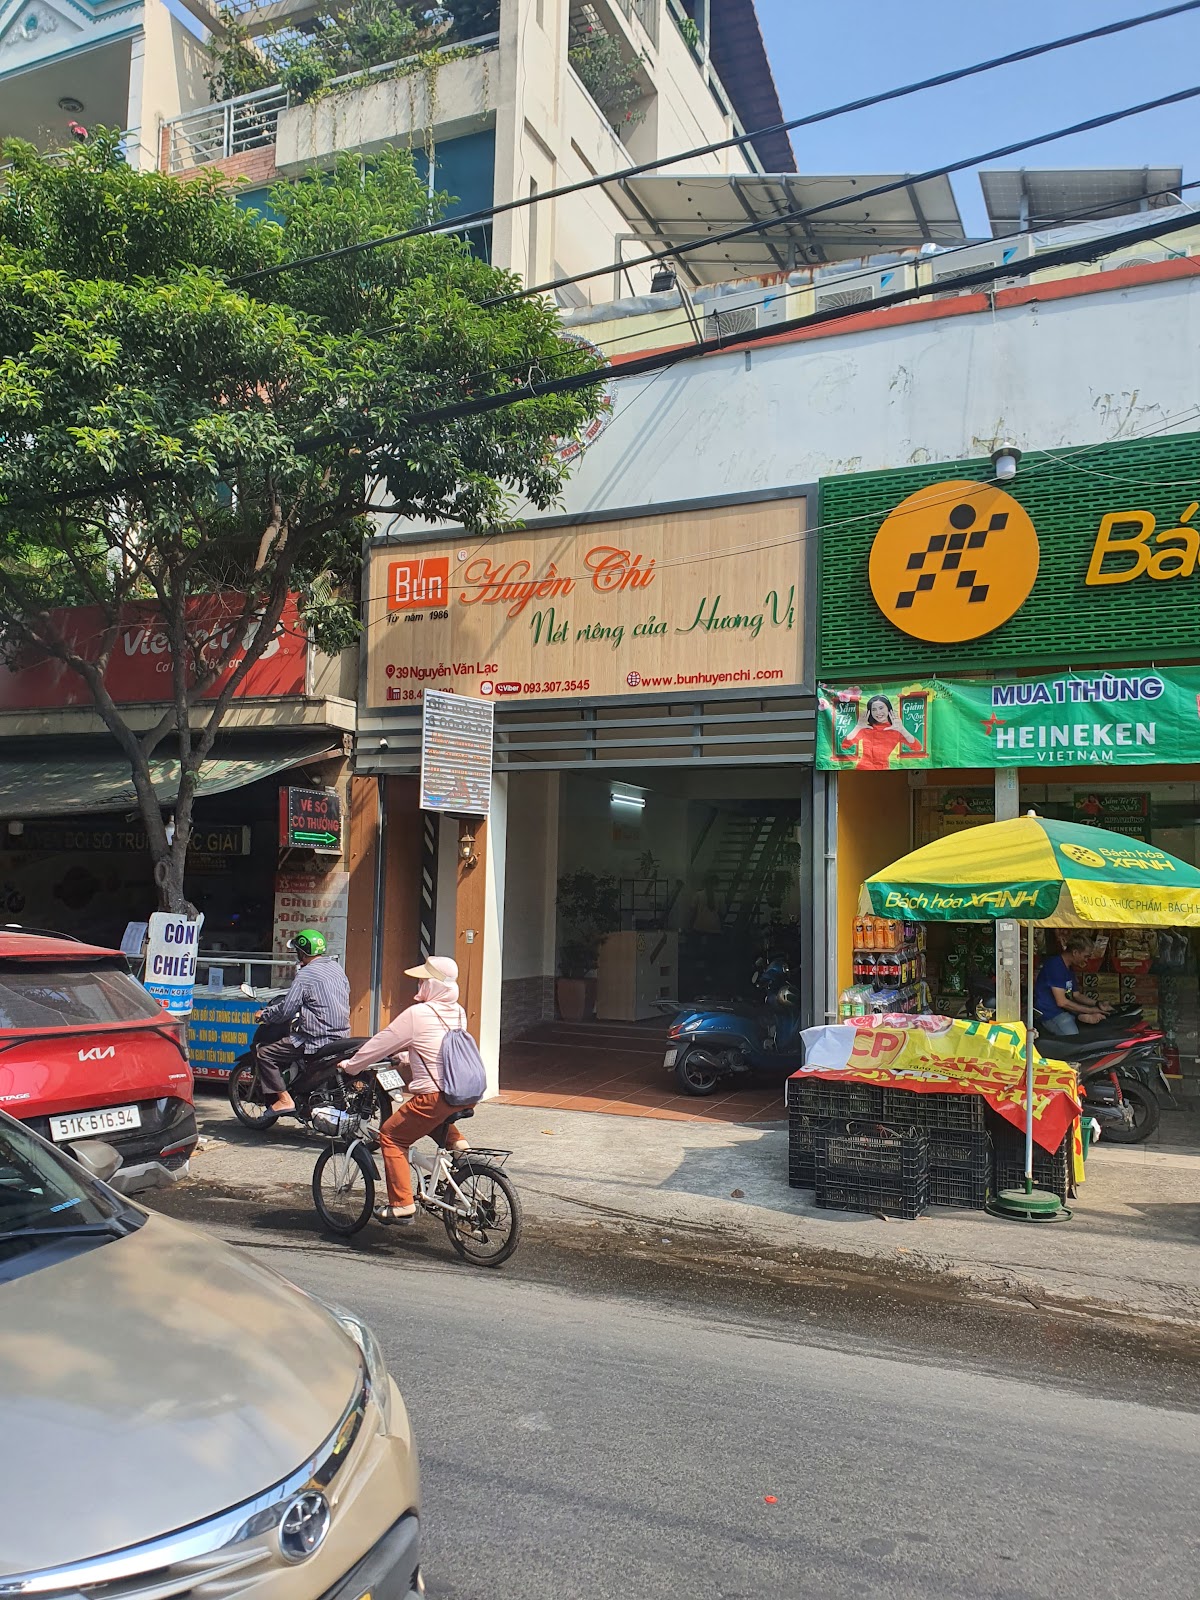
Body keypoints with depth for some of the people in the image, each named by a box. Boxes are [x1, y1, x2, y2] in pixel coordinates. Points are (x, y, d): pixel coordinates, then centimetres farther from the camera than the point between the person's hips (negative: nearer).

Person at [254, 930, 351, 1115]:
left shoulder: (305, 975, -13)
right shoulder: (337, 968, 11)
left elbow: (286, 1010, -15)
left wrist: (264, 1014, 3)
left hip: (317, 1040, -9)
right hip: (341, 1035, 9)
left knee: (264, 1053, -2)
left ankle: (284, 1099, -7)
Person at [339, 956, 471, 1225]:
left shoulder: (417, 1014, -11)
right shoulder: (458, 1012, 10)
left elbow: (381, 1044, -2)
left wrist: (350, 1066, 13)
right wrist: (404, 1056, 37)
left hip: (435, 1097, -8)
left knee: (391, 1137, 9)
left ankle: (402, 1205, 5)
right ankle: (455, 1141, 18)